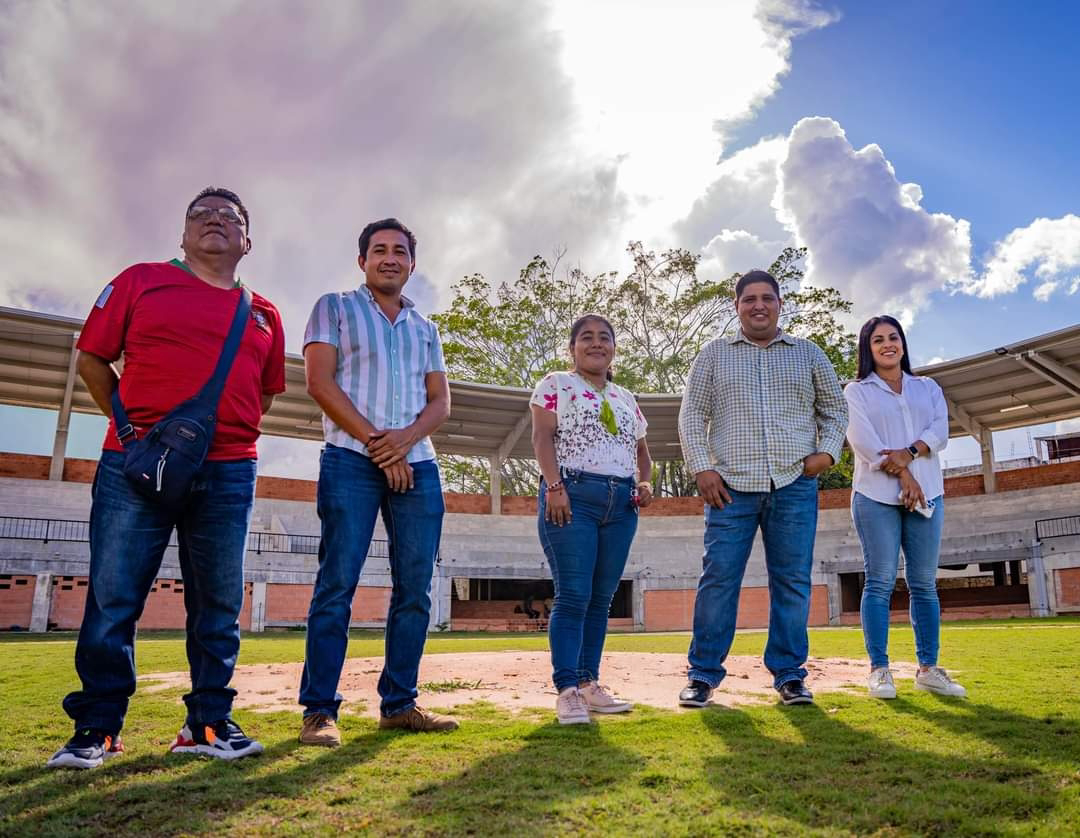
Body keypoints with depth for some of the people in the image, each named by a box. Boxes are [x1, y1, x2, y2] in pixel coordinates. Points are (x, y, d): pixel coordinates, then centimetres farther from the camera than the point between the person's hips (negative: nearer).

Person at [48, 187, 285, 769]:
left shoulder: (264, 315, 14)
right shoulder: (141, 281, 8)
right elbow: (91, 359, 9)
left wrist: (232, 436, 10)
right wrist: (131, 425, 4)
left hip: (228, 475, 3)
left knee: (219, 606, 5)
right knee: (112, 599, 1)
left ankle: (209, 722, 16)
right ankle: (96, 727, 14)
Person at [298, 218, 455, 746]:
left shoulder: (425, 329, 22)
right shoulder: (335, 308, 11)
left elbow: (440, 401, 12)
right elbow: (320, 382, -2)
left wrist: (405, 438, -9)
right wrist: (374, 440, -11)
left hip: (416, 464, 4)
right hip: (351, 460, -4)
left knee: (415, 589, 2)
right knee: (338, 584, -8)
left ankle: (398, 703, 11)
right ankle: (319, 711, -3)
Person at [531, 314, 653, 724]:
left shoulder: (626, 398, 23)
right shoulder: (555, 384, 7)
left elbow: (641, 450, 27)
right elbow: (542, 436, -5)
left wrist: (645, 482, 6)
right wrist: (553, 485, -18)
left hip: (621, 505, 6)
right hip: (572, 497, -5)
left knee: (600, 599, 7)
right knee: (573, 597, -10)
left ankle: (589, 684, 14)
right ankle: (567, 691, -7)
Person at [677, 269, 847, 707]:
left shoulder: (809, 354, 15)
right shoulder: (714, 354, 11)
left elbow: (835, 408, 20)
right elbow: (692, 415, 7)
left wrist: (827, 451, 3)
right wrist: (702, 467, -4)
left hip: (794, 486, 2)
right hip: (731, 486, -1)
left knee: (792, 581, 3)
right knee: (718, 579, -3)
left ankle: (789, 675, 13)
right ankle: (703, 675, 6)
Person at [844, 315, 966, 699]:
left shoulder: (928, 388, 18)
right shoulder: (856, 391, 7)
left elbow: (940, 431, 3)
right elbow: (862, 439, -7)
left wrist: (908, 454, -16)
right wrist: (902, 475, -15)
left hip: (926, 494, 3)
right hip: (877, 495, -3)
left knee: (924, 583, 4)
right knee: (880, 582, -6)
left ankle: (928, 668, 11)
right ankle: (879, 669, -2)